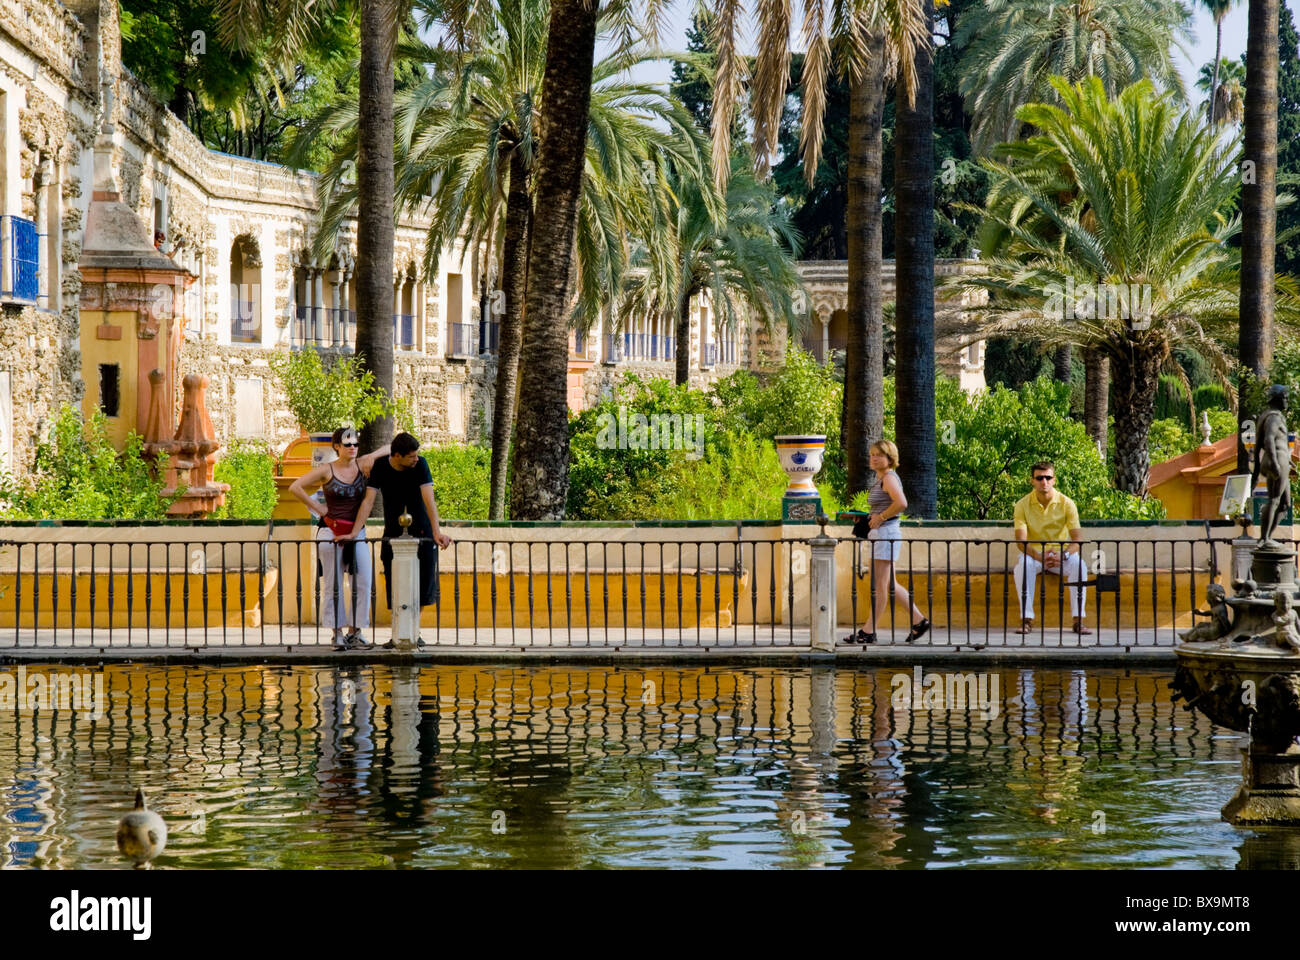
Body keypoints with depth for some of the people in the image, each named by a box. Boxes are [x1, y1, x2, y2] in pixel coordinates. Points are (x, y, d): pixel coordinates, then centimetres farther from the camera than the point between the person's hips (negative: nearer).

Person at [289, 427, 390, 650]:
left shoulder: (361, 465, 6)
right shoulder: (326, 471, -4)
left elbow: (388, 449, 15)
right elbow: (295, 487, -3)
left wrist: (373, 457, -3)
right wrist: (318, 508, -4)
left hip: (357, 531, 4)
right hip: (331, 531, -4)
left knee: (364, 581, -4)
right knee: (333, 584, -1)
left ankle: (354, 631, 4)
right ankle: (338, 633, 5)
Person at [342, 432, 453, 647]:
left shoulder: (420, 464, -13)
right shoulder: (380, 466, -9)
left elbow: (429, 499, -22)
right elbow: (368, 501, -11)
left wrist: (437, 532, -34)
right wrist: (354, 532, -19)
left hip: (421, 530, -1)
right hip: (393, 532, 1)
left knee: (423, 580, -3)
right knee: (394, 583, -1)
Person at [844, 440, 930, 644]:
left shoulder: (889, 478, -12)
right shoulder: (881, 478, 17)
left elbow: (901, 503, -27)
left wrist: (880, 517, -18)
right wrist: (869, 518, 14)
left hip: (887, 533, -11)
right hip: (879, 535, 11)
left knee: (880, 585, -6)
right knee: (889, 584, 13)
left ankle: (869, 631, -3)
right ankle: (918, 620, 18)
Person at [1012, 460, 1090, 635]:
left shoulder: (1066, 503, -5)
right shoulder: (1023, 504, -6)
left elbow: (1078, 539, -11)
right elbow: (1021, 540, -14)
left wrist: (1064, 555, -32)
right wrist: (1039, 556, -34)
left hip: (1061, 553, 1)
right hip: (1033, 553, -1)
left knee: (1079, 565, -31)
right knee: (1023, 564, -35)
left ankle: (1078, 620, -28)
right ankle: (1027, 620, -33)